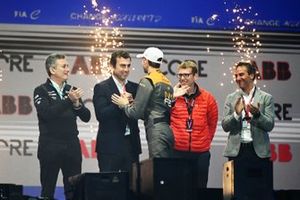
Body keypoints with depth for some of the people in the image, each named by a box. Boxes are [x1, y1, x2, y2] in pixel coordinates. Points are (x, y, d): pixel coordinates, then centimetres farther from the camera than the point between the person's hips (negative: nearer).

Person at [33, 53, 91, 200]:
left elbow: (86, 117, 8)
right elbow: (46, 113, -17)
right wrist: (68, 100, -20)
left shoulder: (72, 90, 11)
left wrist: (77, 103, -10)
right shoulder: (41, 91, -1)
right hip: (50, 147, -4)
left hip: (72, 146, 4)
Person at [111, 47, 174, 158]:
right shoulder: (167, 82, 16)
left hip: (156, 133, -8)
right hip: (168, 131, 8)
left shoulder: (147, 81, -7)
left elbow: (136, 112, -9)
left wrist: (125, 105, 11)